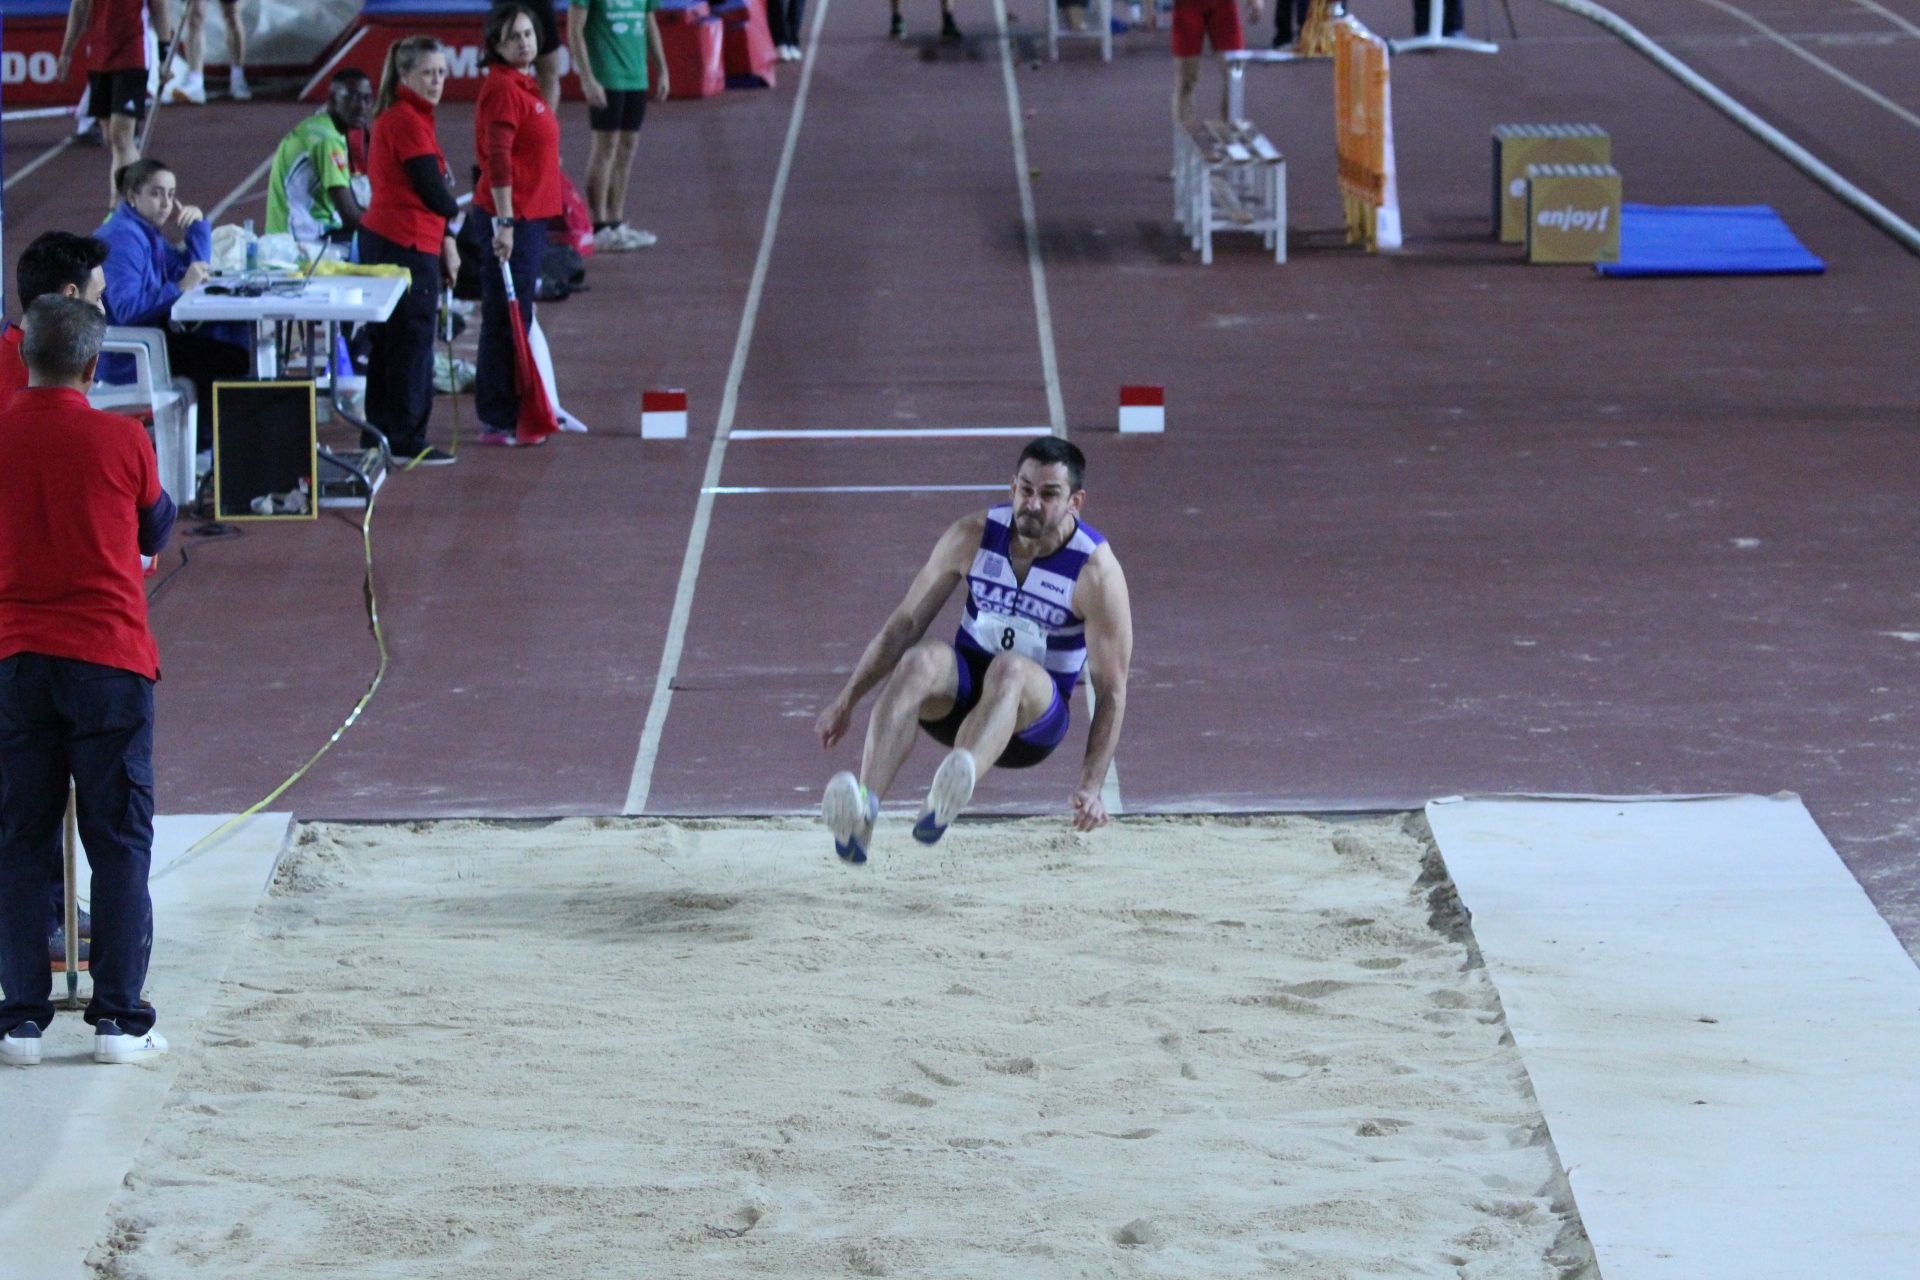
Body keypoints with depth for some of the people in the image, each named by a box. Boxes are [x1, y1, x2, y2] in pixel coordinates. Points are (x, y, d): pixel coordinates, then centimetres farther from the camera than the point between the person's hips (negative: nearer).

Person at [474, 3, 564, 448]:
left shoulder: (524, 84, 15)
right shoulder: (502, 88, -15)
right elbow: (498, 159, -22)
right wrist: (505, 222, -26)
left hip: (528, 216, 10)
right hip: (511, 218, -10)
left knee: (513, 319, 15)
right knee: (507, 321, -6)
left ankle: (508, 415, 23)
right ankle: (499, 422, -3)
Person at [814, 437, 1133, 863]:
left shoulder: (1096, 571, -12)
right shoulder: (973, 536, -3)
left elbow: (1111, 689, -11)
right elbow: (905, 623, 6)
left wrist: (1091, 786, -20)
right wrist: (847, 700, 2)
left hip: (1033, 720, -3)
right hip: (960, 696, 3)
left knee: (1009, 669, -38)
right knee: (920, 661, -32)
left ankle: (948, 798, -67)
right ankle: (864, 806, -53)